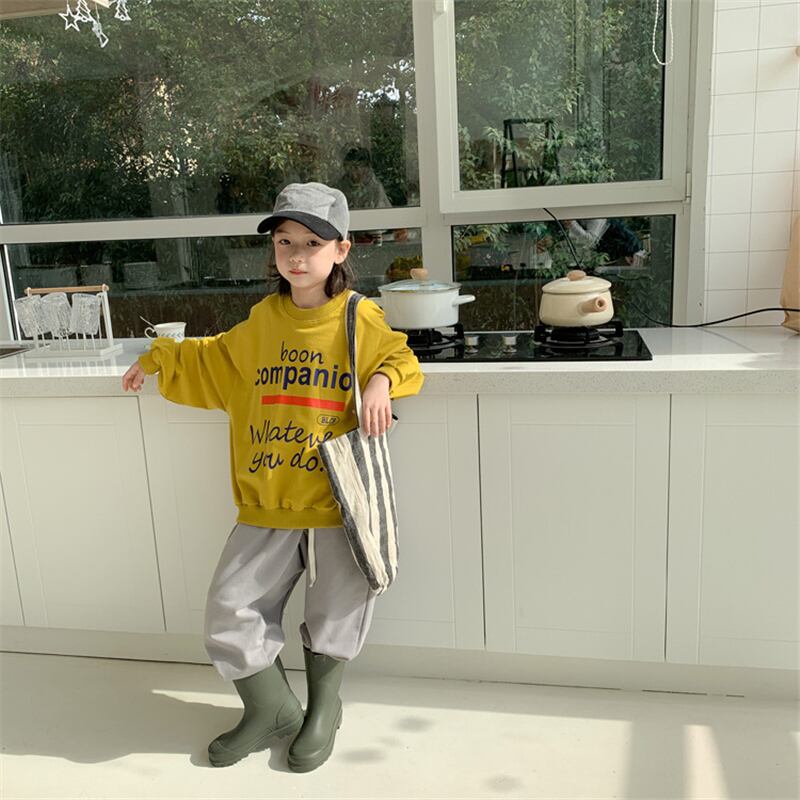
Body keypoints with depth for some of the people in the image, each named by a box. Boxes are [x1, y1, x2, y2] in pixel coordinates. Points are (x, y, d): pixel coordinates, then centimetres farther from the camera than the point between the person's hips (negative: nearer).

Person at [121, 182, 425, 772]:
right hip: (266, 506, 4)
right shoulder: (261, 322, 7)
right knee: (230, 615, 2)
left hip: (338, 504, -3)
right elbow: (213, 360, 25)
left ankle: (323, 709, 39)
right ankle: (271, 710, 27)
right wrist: (159, 359, 28)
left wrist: (381, 382, -15)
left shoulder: (361, 319, -5)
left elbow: (401, 359, 6)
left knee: (336, 617, 10)